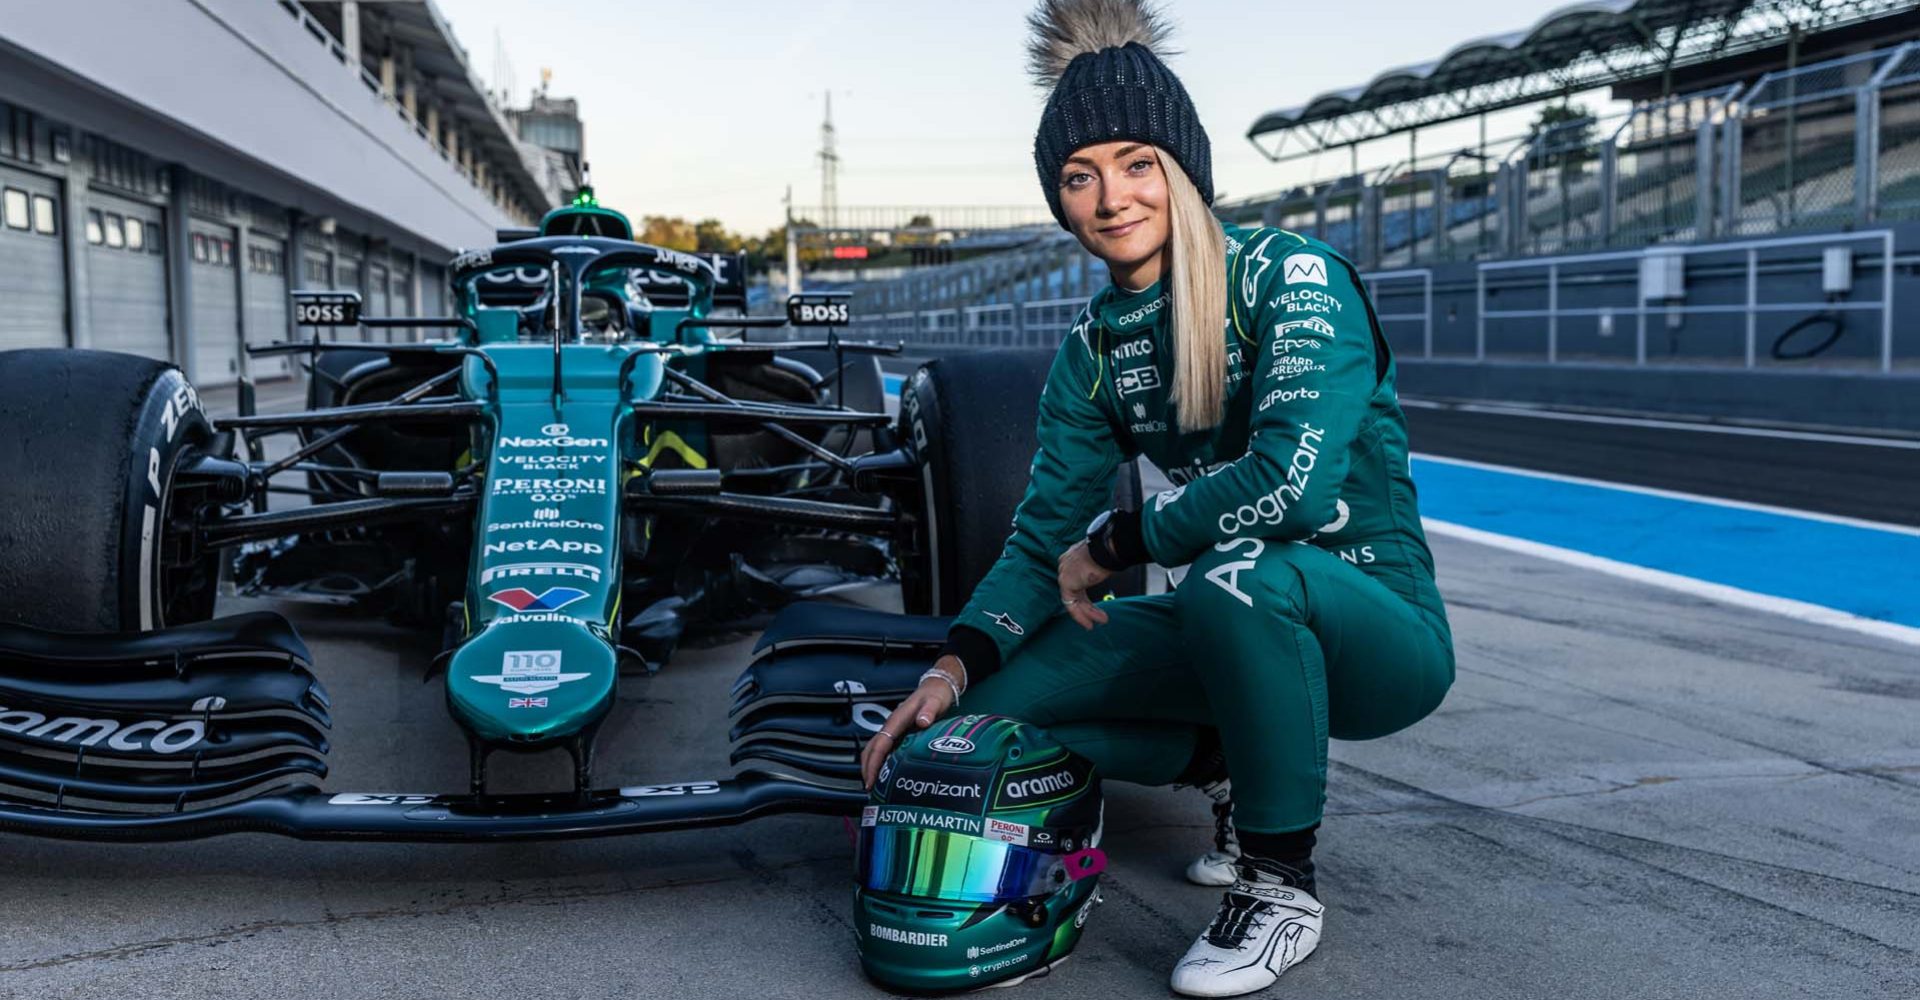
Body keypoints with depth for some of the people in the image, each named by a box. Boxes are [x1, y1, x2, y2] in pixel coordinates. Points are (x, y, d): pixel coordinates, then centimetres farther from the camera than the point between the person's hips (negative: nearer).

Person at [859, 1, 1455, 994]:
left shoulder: (1292, 276, -15)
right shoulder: (1093, 346, 3)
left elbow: (1291, 478, -30)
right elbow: (1044, 539, 2)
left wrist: (1113, 542, -18)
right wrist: (956, 662, -14)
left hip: (1372, 627, -6)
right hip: (1236, 627, 6)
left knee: (1238, 575, -38)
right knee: (999, 700, -8)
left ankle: (1282, 881, -14)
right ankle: (1240, 767, 15)